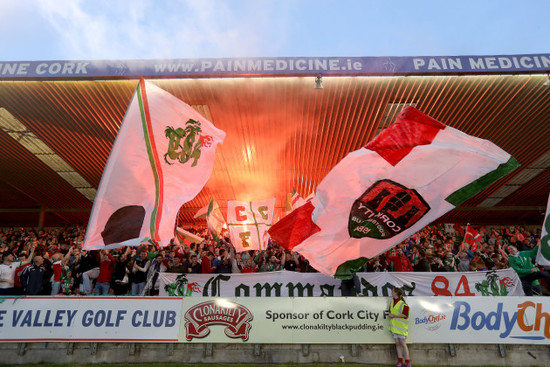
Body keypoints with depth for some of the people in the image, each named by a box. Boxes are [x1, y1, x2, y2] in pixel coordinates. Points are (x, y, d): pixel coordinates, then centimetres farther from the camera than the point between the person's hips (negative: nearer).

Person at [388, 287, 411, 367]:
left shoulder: (403, 303, -13)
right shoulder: (392, 302, 12)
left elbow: (405, 315, -19)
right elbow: (391, 311, 24)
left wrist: (394, 315, -16)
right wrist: (390, 314, 2)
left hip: (402, 327, -7)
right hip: (394, 326, 7)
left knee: (403, 344, -2)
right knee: (397, 343, 9)